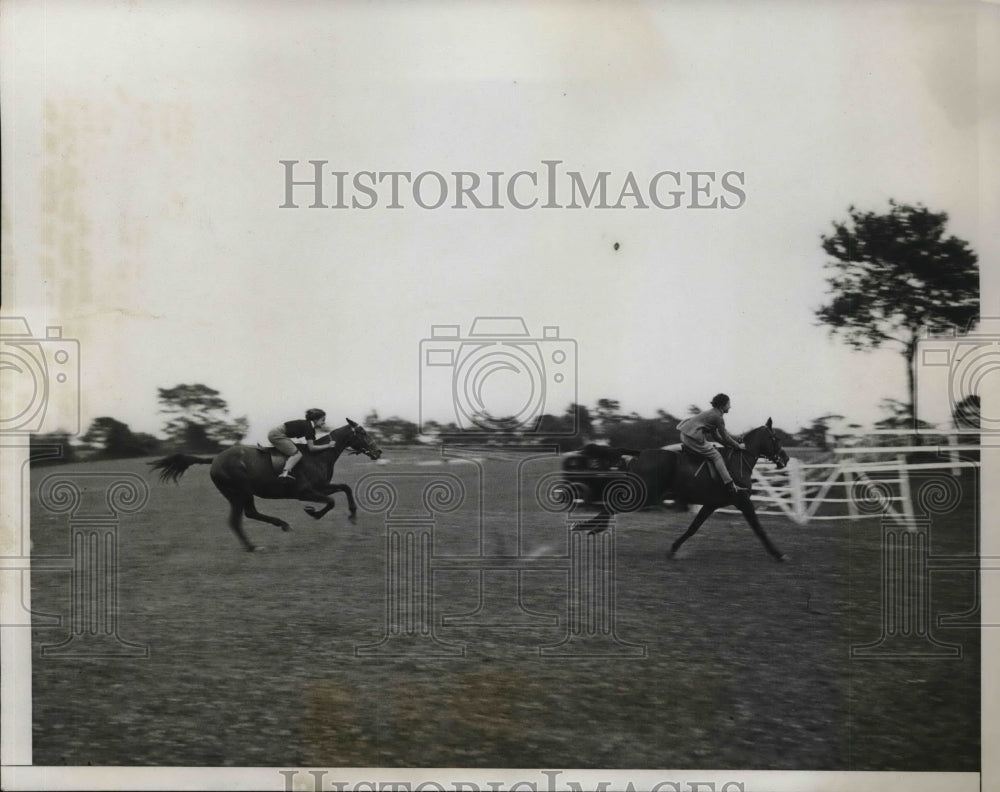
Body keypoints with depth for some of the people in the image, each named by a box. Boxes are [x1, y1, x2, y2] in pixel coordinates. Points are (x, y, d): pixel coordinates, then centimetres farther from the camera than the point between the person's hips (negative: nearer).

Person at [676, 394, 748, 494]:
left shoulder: (712, 413, 21)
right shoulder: (718, 417, -9)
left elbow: (715, 435, 26)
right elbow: (725, 437, -6)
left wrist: (730, 444, 23)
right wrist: (738, 446, 6)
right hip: (693, 438, -10)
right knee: (717, 456, -8)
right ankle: (731, 486, -14)